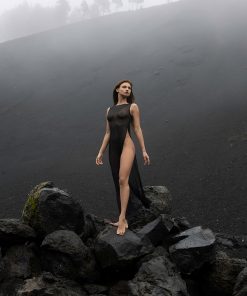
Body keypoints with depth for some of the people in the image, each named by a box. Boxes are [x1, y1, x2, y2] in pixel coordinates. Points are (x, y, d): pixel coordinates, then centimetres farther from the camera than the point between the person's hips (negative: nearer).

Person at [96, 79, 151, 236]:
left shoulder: (133, 107, 7)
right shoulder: (110, 110, 18)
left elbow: (138, 129, 3)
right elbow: (108, 133, 17)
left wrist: (144, 150, -2)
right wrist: (101, 152, 10)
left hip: (127, 145, -5)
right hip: (113, 148, 5)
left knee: (123, 180, -19)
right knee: (120, 183, 7)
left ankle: (122, 218, -19)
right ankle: (124, 219, 13)